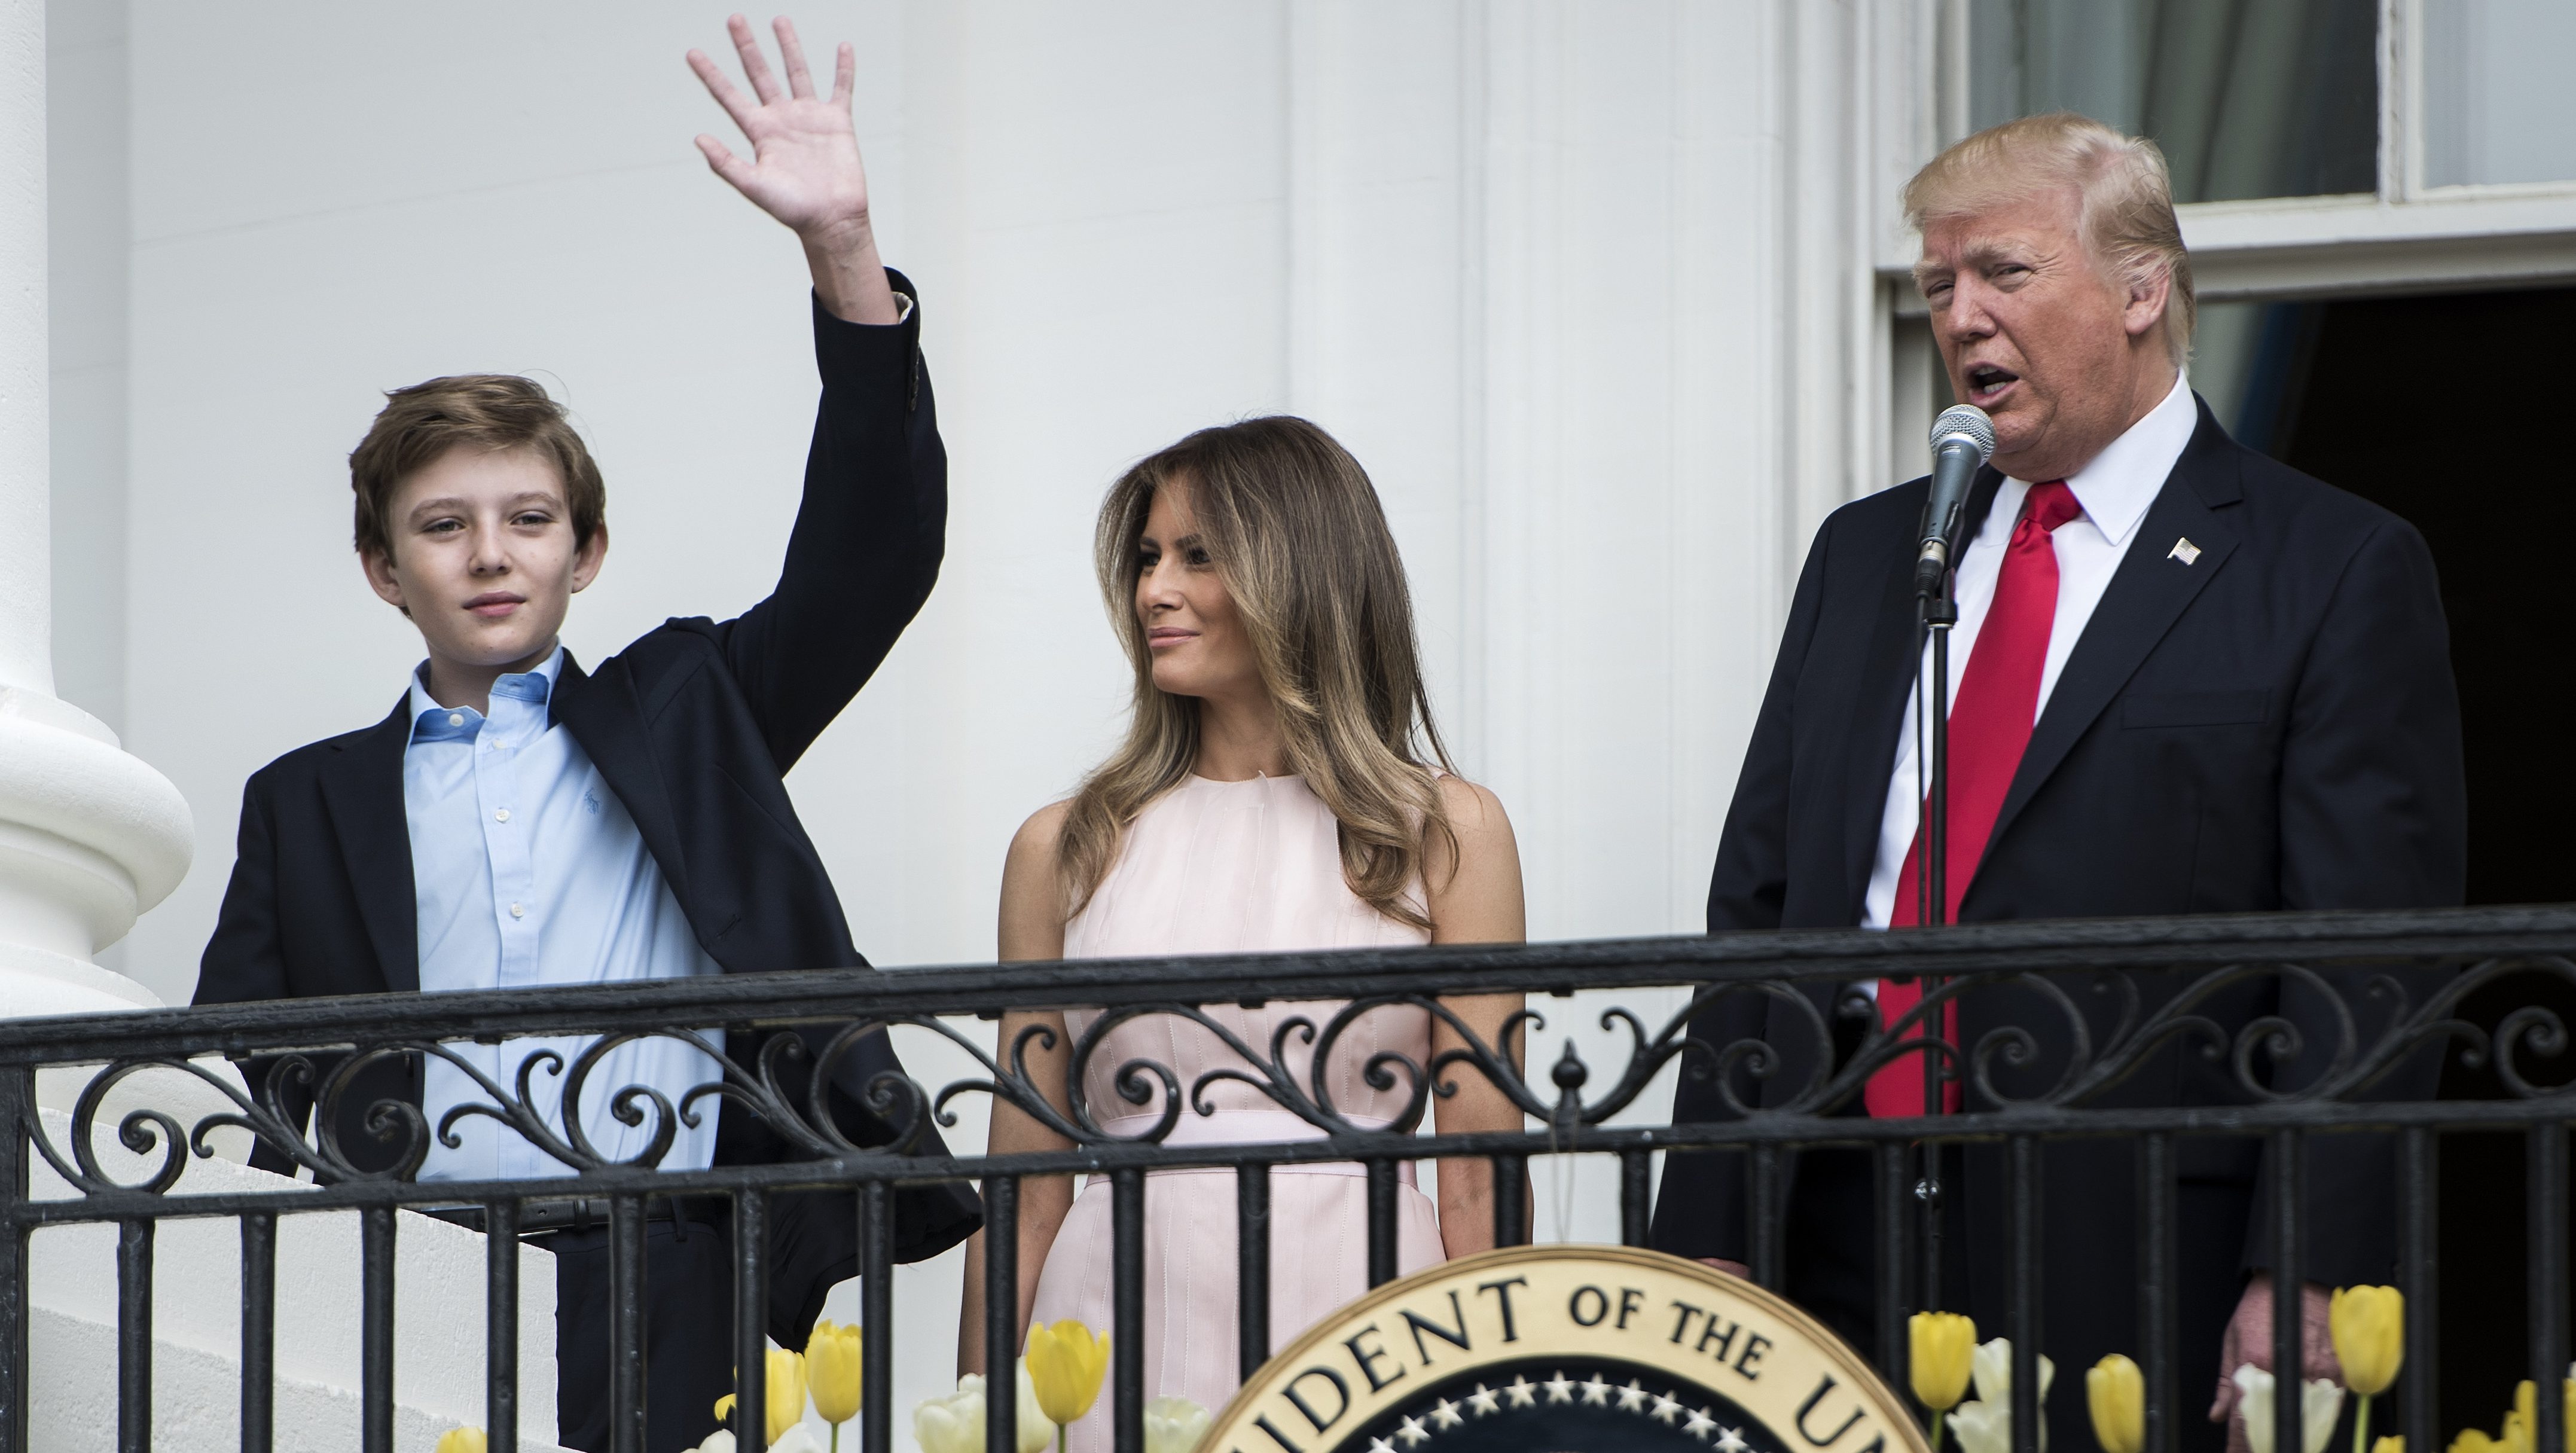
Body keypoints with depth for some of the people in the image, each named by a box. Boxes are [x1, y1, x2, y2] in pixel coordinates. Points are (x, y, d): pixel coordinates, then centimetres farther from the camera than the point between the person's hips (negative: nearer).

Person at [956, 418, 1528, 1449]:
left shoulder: (1446, 833, 4)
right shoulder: (1068, 849, 9)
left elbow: (1478, 1187, 2)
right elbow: (1027, 1189, 9)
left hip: (1354, 1317, -1)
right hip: (1129, 1333, 1)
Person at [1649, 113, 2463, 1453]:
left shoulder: (2337, 574, 1)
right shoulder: (1864, 554, 19)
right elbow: (1758, 903, 16)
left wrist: (2307, 1283, -15)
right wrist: (1706, 1232, 6)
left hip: (2139, 1298, -4)